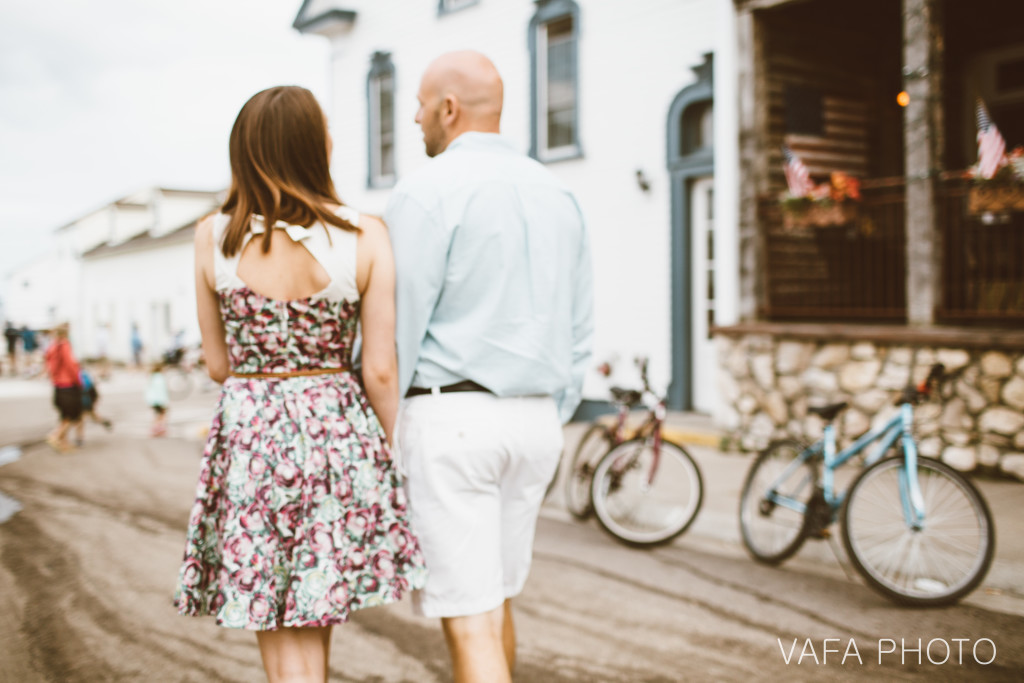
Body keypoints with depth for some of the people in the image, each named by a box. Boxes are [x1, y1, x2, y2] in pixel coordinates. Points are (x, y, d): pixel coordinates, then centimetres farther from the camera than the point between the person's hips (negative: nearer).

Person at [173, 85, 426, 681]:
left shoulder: (214, 237, -2)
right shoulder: (366, 236, -8)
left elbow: (219, 364, 5)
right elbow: (380, 370, -7)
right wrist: (392, 454, 6)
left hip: (247, 435, 1)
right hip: (338, 431, 0)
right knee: (317, 613, 17)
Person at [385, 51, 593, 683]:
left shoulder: (427, 191, -9)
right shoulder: (558, 195, 12)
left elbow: (396, 329, -13)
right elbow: (580, 335, 13)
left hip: (447, 414, -7)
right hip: (533, 420, 7)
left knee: (469, 619, -3)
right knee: (495, 598, 22)